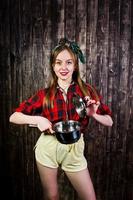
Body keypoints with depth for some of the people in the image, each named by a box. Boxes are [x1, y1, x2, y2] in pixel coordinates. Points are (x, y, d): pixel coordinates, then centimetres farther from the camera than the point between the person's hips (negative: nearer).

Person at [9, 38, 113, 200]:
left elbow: (109, 121, 0)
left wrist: (94, 114, -20)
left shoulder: (86, 90, -4)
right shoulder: (44, 94, -5)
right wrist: (37, 119, -20)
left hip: (74, 149, 1)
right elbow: (13, 117, -3)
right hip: (48, 147, 0)